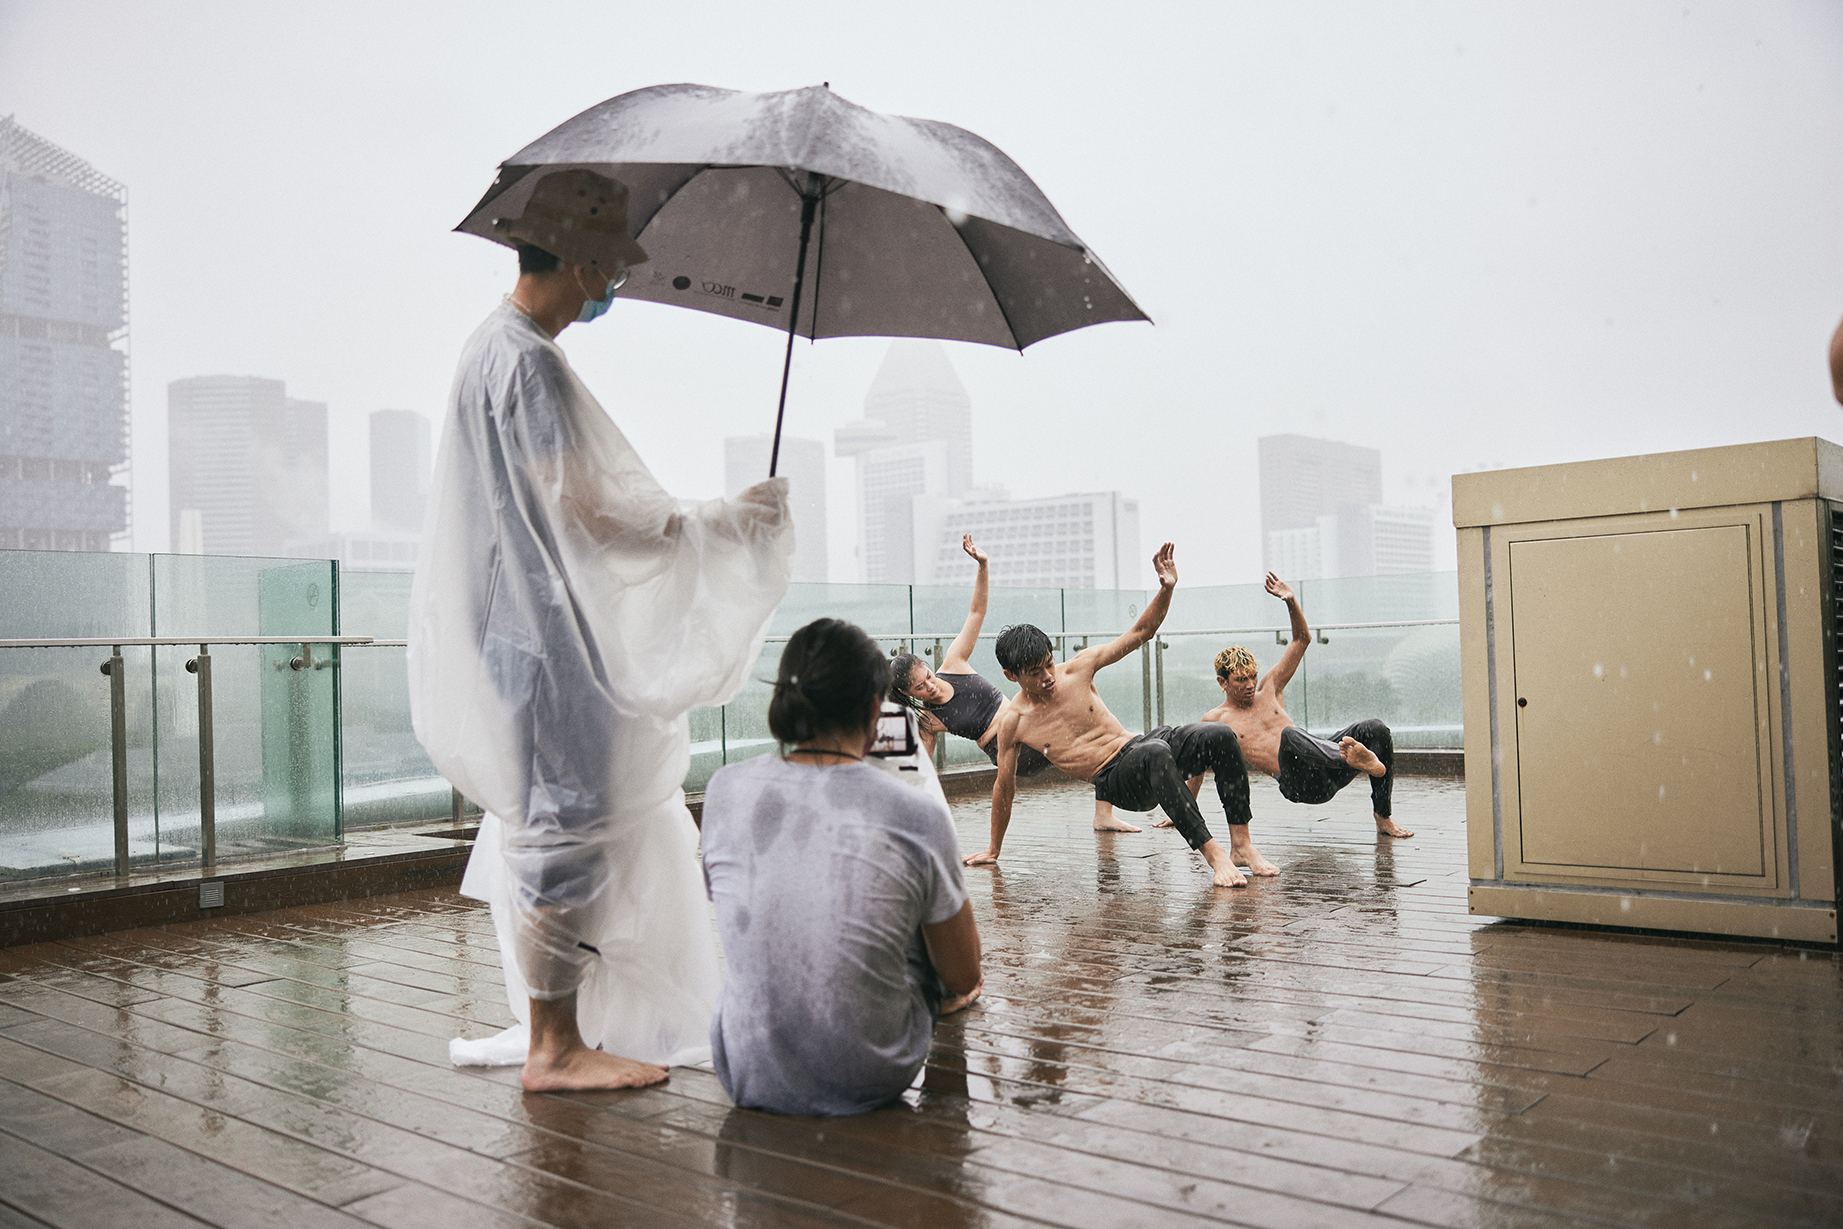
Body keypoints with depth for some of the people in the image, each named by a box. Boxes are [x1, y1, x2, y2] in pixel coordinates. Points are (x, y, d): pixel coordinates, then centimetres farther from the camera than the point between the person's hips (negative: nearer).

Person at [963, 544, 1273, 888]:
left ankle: (1241, 844, -17)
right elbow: (1004, 787, 8)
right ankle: (1211, 852, -39)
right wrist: (993, 850, 16)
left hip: (1138, 744, 4)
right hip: (1115, 783, -4)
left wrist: (1166, 589, -13)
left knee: (1220, 737, -24)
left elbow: (1139, 633, 4)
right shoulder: (1013, 722, -4)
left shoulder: (1077, 668, 0)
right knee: (1155, 754, -40)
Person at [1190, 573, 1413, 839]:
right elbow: (1197, 769, 20)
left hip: (1325, 771, 5)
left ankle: (1384, 818, -12)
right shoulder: (1214, 720, 10)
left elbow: (1302, 640, 21)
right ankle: (1356, 761, -67)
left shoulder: (1268, 689, 20)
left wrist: (1291, 602, 5)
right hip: (1298, 784, -5)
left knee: (1375, 730, -19)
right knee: (1289, 735, -38)